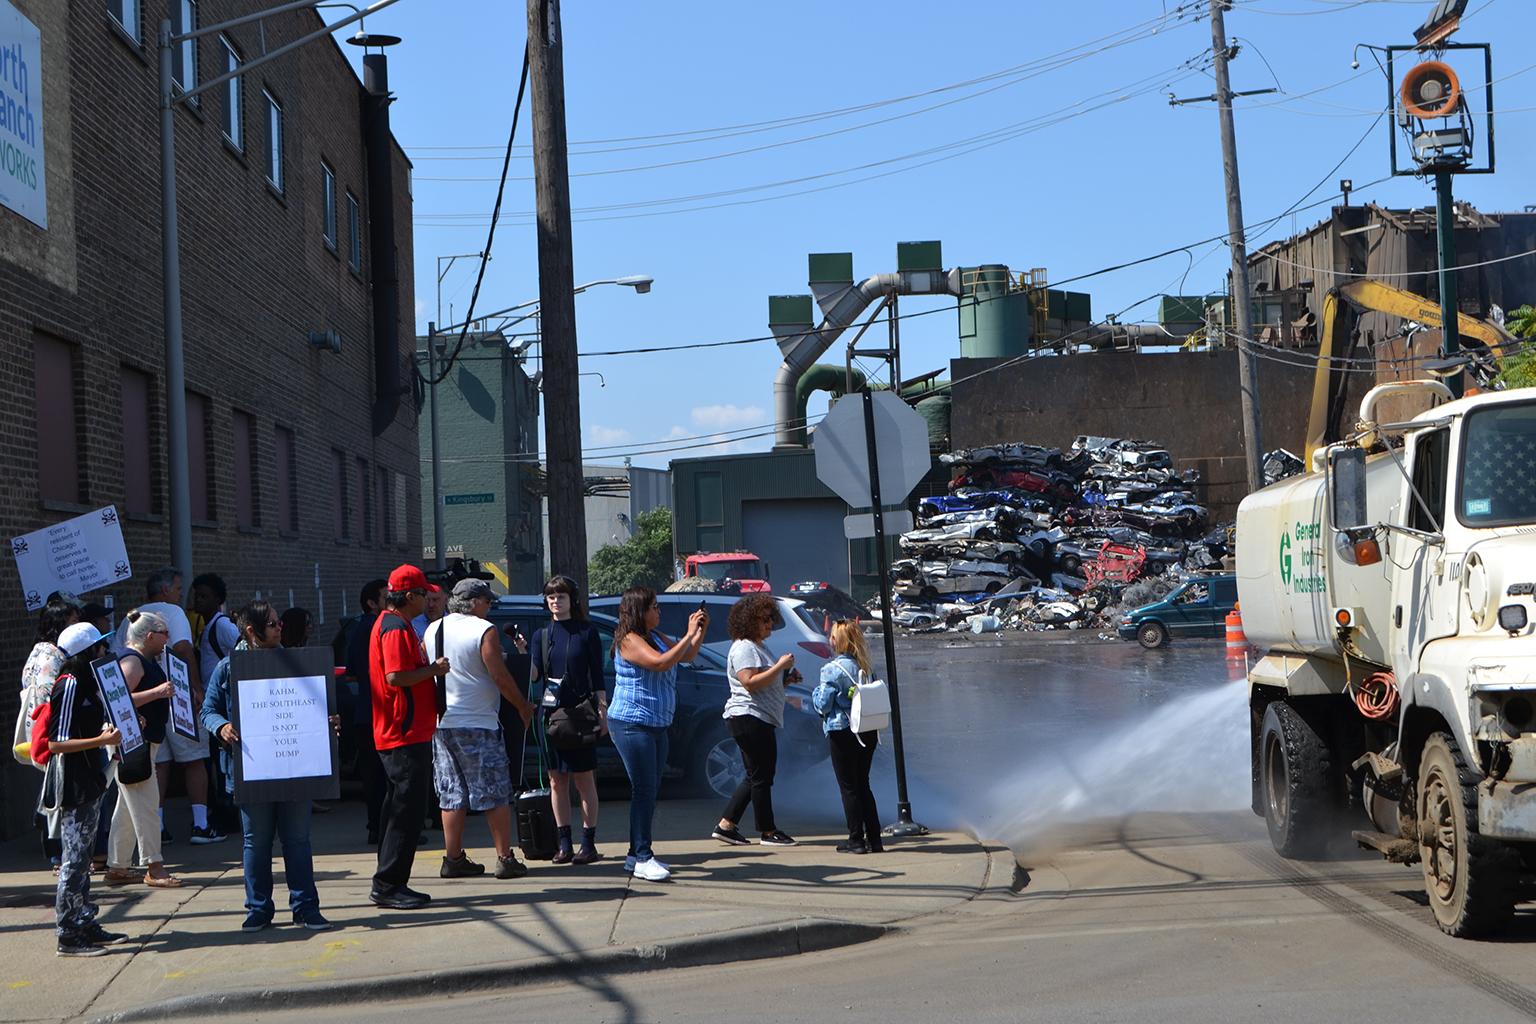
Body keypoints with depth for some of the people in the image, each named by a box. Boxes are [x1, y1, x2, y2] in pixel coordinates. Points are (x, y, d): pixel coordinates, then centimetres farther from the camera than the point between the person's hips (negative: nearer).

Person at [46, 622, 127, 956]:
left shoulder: (87, 684, 13)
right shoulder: (69, 687, -17)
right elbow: (57, 744, -21)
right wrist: (104, 740, -24)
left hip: (89, 784, 10)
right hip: (73, 787, -10)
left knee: (82, 859, 15)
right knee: (74, 860, -6)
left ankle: (86, 926, 22)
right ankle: (68, 936, -1)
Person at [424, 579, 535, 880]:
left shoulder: (432, 630, 9)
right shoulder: (484, 631, -11)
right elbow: (500, 676, -13)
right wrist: (524, 707, -2)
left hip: (441, 723, 6)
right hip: (478, 723, -6)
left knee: (452, 794, 11)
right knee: (495, 793, 0)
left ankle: (453, 858, 11)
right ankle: (505, 858, 0)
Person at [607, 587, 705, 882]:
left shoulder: (655, 637, 14)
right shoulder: (629, 641, -14)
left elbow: (686, 656, 22)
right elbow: (661, 662, -27)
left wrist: (700, 630, 7)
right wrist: (690, 633, -22)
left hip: (657, 725, 9)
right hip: (631, 724, -9)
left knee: (650, 791, 10)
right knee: (644, 789, -12)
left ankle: (637, 855, 16)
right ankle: (642, 858, -11)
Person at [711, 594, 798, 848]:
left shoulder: (757, 647, 21)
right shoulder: (744, 648, -13)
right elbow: (750, 683, -24)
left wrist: (784, 679, 12)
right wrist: (780, 666, -20)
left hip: (758, 720, 11)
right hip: (749, 716, -11)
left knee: (755, 776, 13)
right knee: (761, 776, -5)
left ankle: (725, 825, 14)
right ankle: (768, 832, 2)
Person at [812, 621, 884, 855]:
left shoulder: (832, 669, -14)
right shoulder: (864, 666, 5)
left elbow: (823, 705, -13)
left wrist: (816, 691, 6)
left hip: (842, 733, -6)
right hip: (868, 731, 6)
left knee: (848, 787, 3)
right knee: (863, 785, 14)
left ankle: (856, 840, 4)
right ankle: (874, 840, 13)